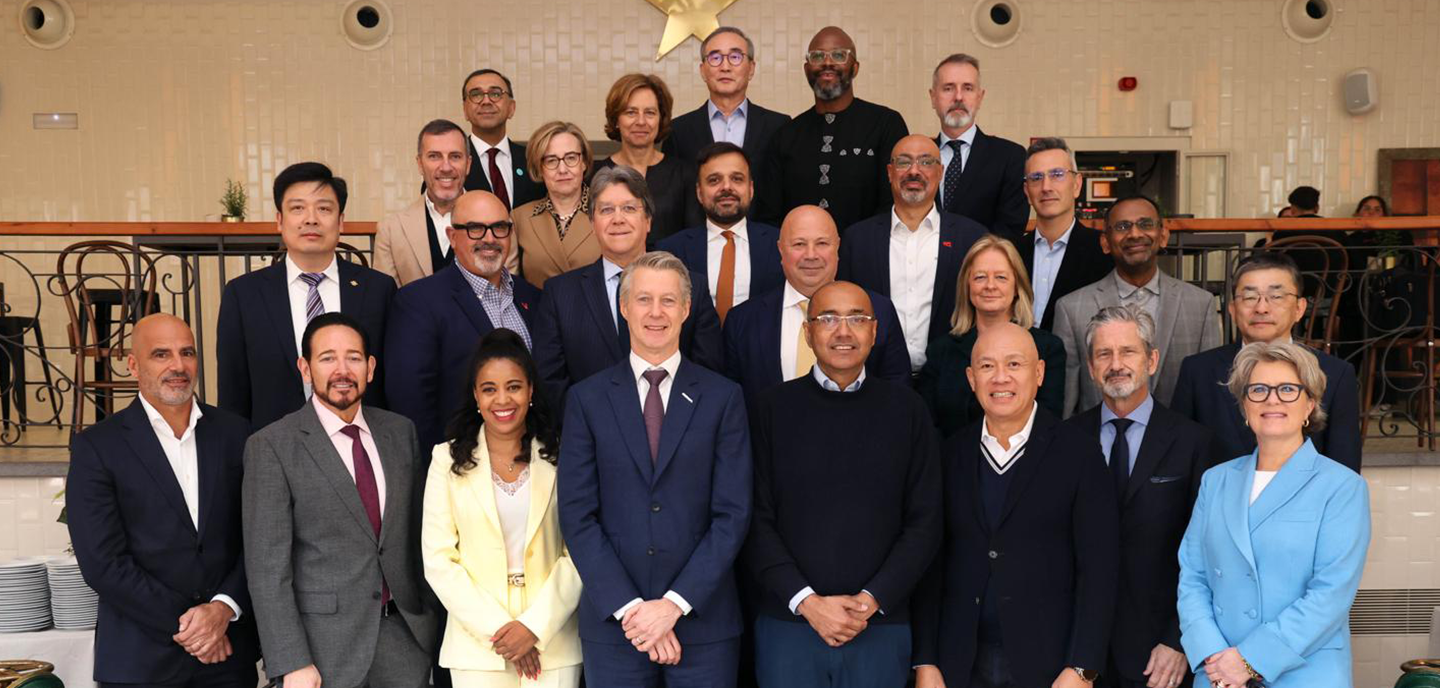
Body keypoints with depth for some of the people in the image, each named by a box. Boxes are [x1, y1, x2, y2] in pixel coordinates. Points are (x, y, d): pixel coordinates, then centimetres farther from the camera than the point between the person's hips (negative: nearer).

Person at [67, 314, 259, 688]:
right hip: (141, 658, -2)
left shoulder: (234, 432, 4)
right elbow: (103, 563, -10)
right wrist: (183, 625, -11)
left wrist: (224, 608, -11)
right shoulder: (96, 446, -4)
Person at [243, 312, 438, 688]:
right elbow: (267, 565, -9)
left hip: (405, 631, 4)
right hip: (325, 641, -4)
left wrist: (431, 619, 10)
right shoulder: (270, 446, -7)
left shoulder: (400, 431, 7)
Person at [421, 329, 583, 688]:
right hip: (476, 649, 0)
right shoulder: (449, 460, 3)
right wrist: (497, 630, -9)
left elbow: (578, 554, -1)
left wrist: (536, 626, -12)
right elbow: (438, 560, -2)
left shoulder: (559, 458, 3)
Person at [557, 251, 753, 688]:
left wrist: (675, 604, -11)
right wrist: (630, 608, -10)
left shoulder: (722, 397, 2)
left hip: (703, 623, 0)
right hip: (612, 625, 0)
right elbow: (577, 516, -2)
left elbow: (733, 514, -3)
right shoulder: (588, 398, 3)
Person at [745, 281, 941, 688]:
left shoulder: (905, 408, 4)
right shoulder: (775, 407, 2)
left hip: (882, 625, 1)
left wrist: (871, 600, -7)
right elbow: (757, 521, -1)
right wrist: (807, 602, -10)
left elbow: (925, 522, 2)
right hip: (787, 623, 0)